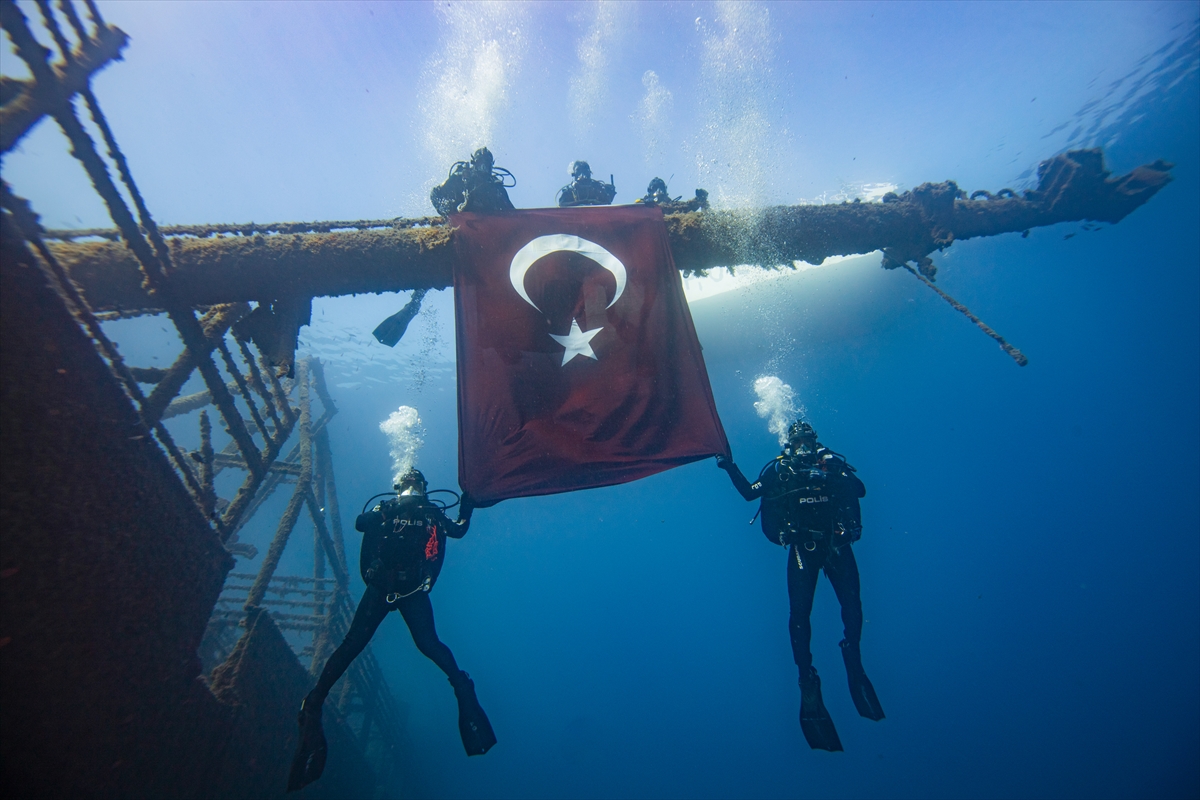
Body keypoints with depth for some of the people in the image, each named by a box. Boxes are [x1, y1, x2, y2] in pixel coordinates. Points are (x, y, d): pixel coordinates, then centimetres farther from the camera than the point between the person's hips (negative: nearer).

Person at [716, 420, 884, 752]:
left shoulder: (832, 463, 9)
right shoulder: (779, 469, 9)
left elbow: (860, 490, -1)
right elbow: (749, 492, 4)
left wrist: (829, 476, -17)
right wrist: (730, 467, -7)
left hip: (837, 545, 1)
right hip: (803, 548, -1)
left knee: (852, 606, -2)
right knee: (799, 612, -9)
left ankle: (854, 662, 27)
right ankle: (807, 679, 4)